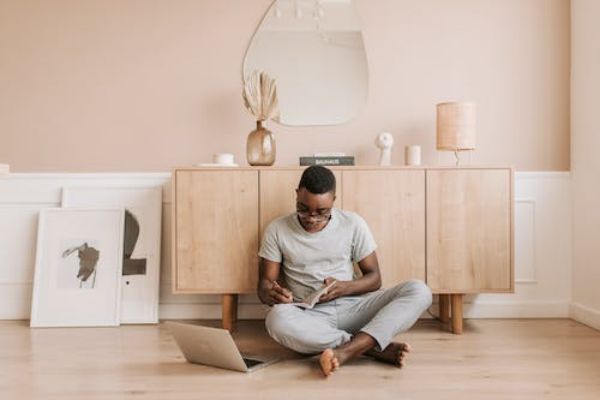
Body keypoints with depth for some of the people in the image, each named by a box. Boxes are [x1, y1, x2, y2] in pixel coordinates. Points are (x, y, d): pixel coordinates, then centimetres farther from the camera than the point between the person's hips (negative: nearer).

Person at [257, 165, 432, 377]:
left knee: (418, 290, -21)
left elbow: (374, 278, 5)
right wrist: (270, 293, -22)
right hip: (308, 316, -1)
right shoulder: (277, 230, 0)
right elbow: (264, 283, 3)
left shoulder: (353, 224, 1)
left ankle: (346, 350, -37)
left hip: (351, 307, 2)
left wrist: (344, 288, -15)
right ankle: (376, 347, -28)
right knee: (277, 319, -38)